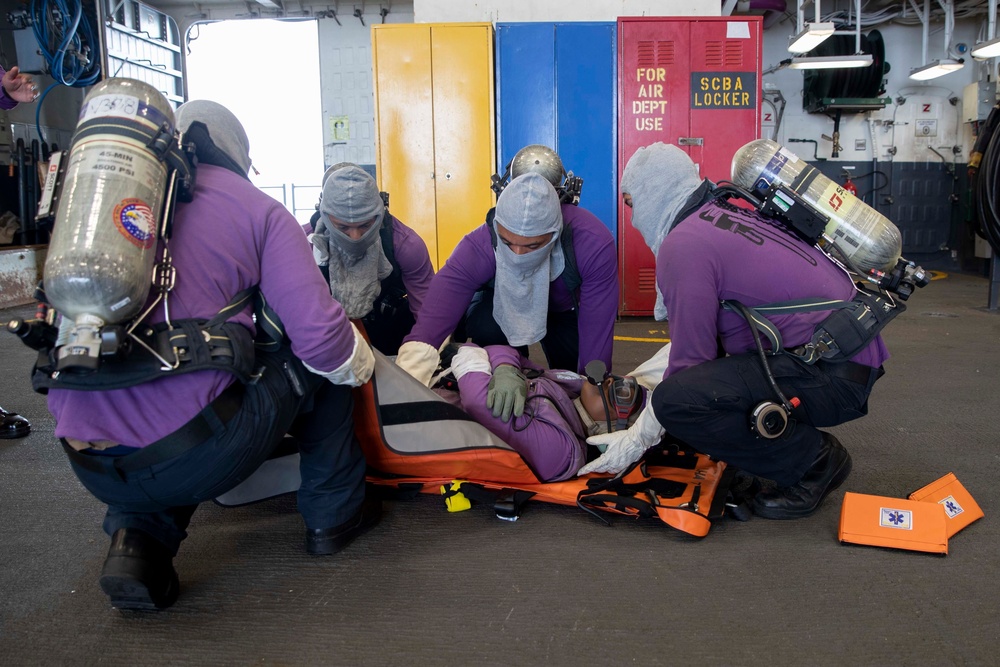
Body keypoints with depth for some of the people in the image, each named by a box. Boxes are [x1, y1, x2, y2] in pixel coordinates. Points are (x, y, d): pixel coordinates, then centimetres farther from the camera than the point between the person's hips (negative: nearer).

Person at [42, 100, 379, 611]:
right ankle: (335, 511, 25)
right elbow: (319, 332, -7)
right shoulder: (256, 208, 3)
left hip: (89, 467, 5)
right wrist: (359, 365, 14)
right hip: (194, 455, -5)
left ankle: (136, 537, 14)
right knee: (318, 360, 17)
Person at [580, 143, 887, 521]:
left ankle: (815, 461, -3)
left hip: (834, 376, -10)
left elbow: (690, 359, -13)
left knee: (677, 400, -24)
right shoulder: (726, 214, 15)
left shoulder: (683, 245, -13)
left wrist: (637, 439, -2)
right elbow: (697, 334, 24)